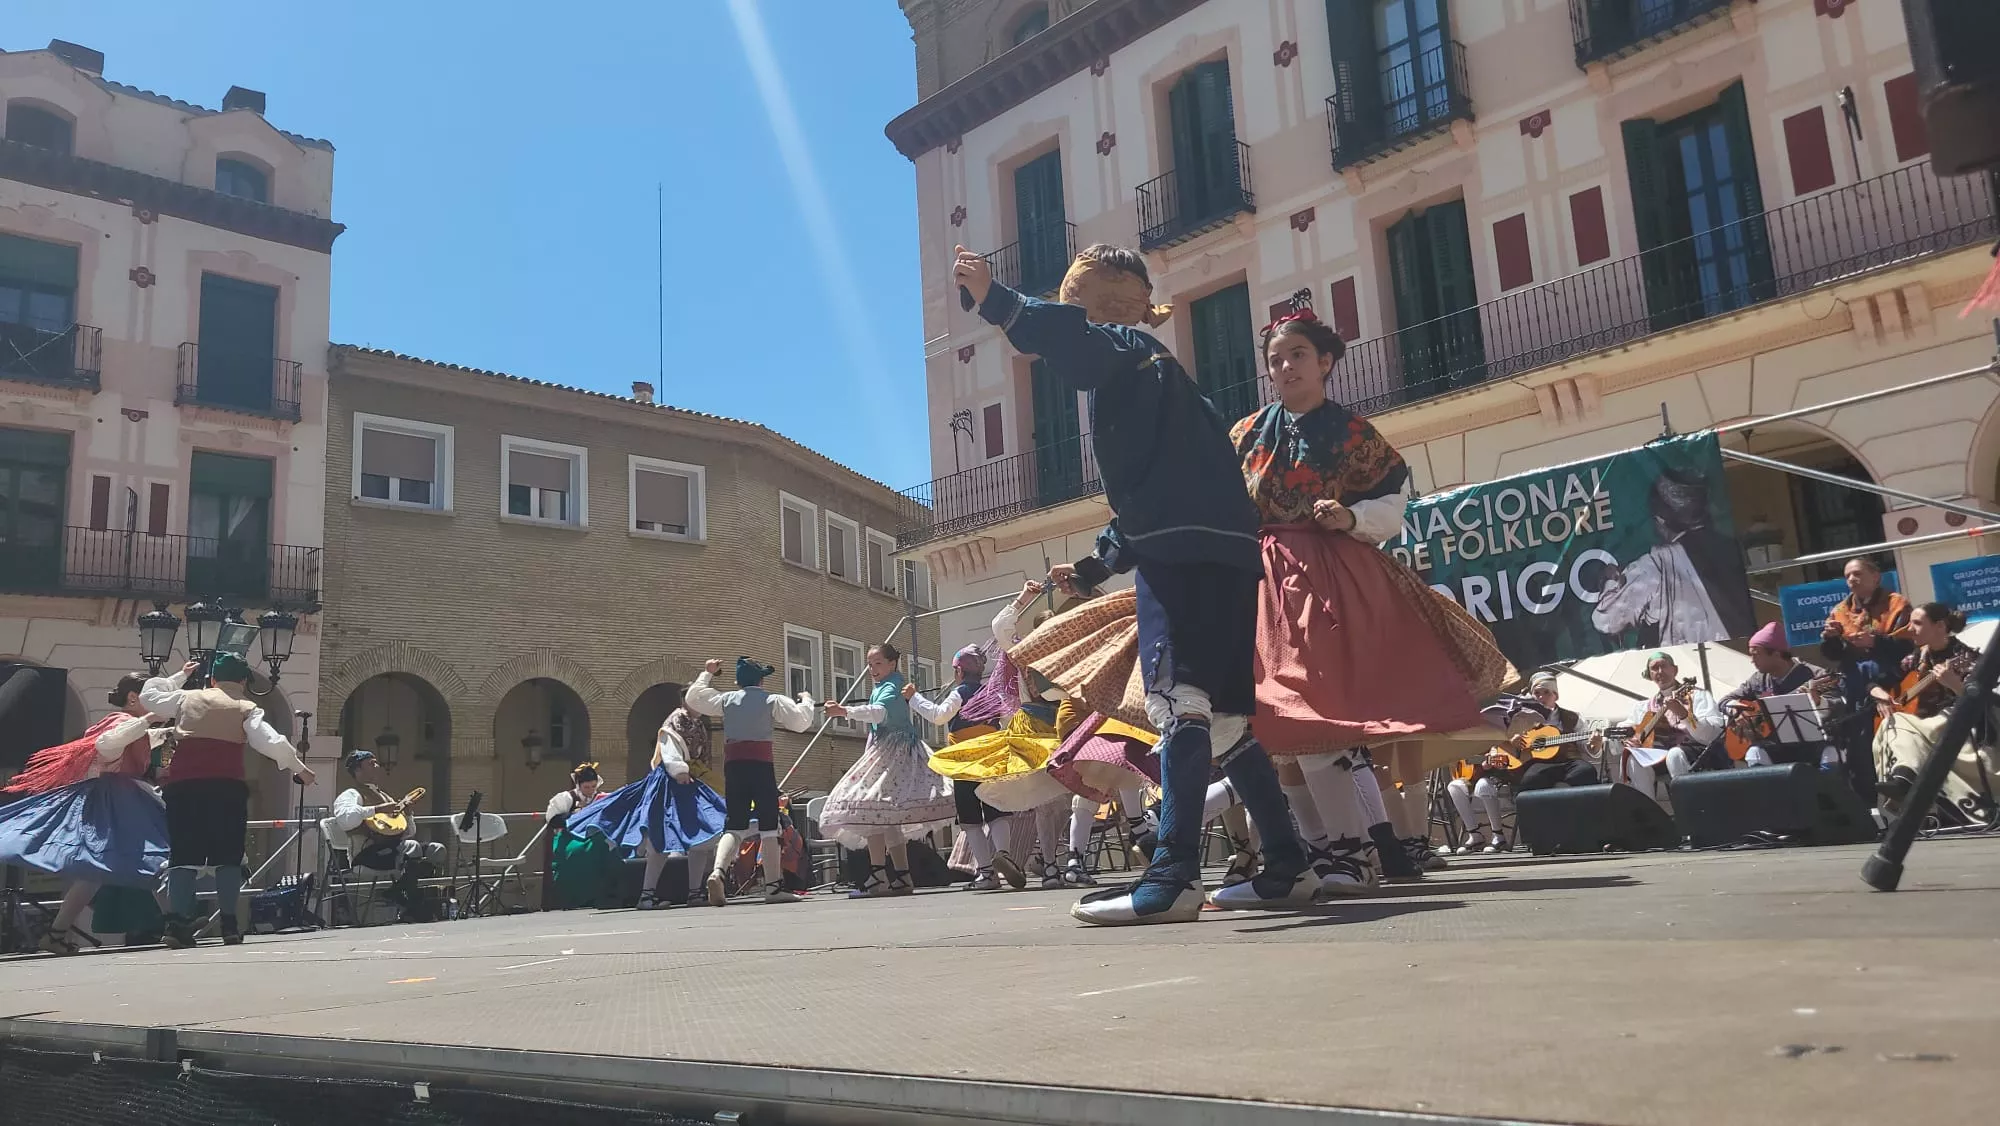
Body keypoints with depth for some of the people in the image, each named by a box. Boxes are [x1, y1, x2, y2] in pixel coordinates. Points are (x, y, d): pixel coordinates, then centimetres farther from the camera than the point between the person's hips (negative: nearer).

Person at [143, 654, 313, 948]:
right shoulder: (246, 708, 10)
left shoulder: (187, 698, 17)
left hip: (182, 785, 2)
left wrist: (179, 676, 40)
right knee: (228, 856, 4)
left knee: (184, 854, 3)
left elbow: (148, 696, 31)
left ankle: (177, 922, -9)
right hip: (227, 786, -2)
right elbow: (271, 742, -1)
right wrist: (298, 767, 8)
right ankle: (229, 924, -1)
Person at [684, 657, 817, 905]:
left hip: (733, 764, 3)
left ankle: (717, 872, -17)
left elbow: (692, 697, 23)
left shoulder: (726, 700, 12)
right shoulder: (773, 701, 3)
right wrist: (806, 700, 18)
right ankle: (773, 886, 1)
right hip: (760, 764, -3)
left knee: (734, 825, 7)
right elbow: (800, 721, -1)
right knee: (769, 825, 2)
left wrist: (707, 673, 36)